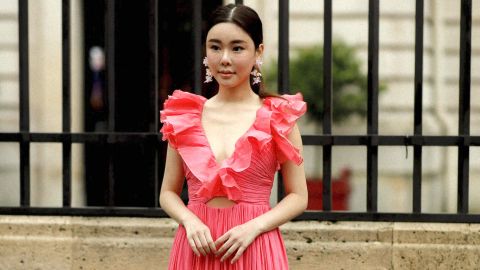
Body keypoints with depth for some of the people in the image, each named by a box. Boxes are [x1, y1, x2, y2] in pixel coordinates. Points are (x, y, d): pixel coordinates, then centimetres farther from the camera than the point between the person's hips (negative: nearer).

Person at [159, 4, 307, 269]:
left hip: (254, 246, -2)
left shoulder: (278, 117, -3)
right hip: (199, 245, 2)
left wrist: (253, 227, -14)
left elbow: (298, 196, -1)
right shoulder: (184, 116, 3)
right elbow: (168, 192, 9)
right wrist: (189, 221, -10)